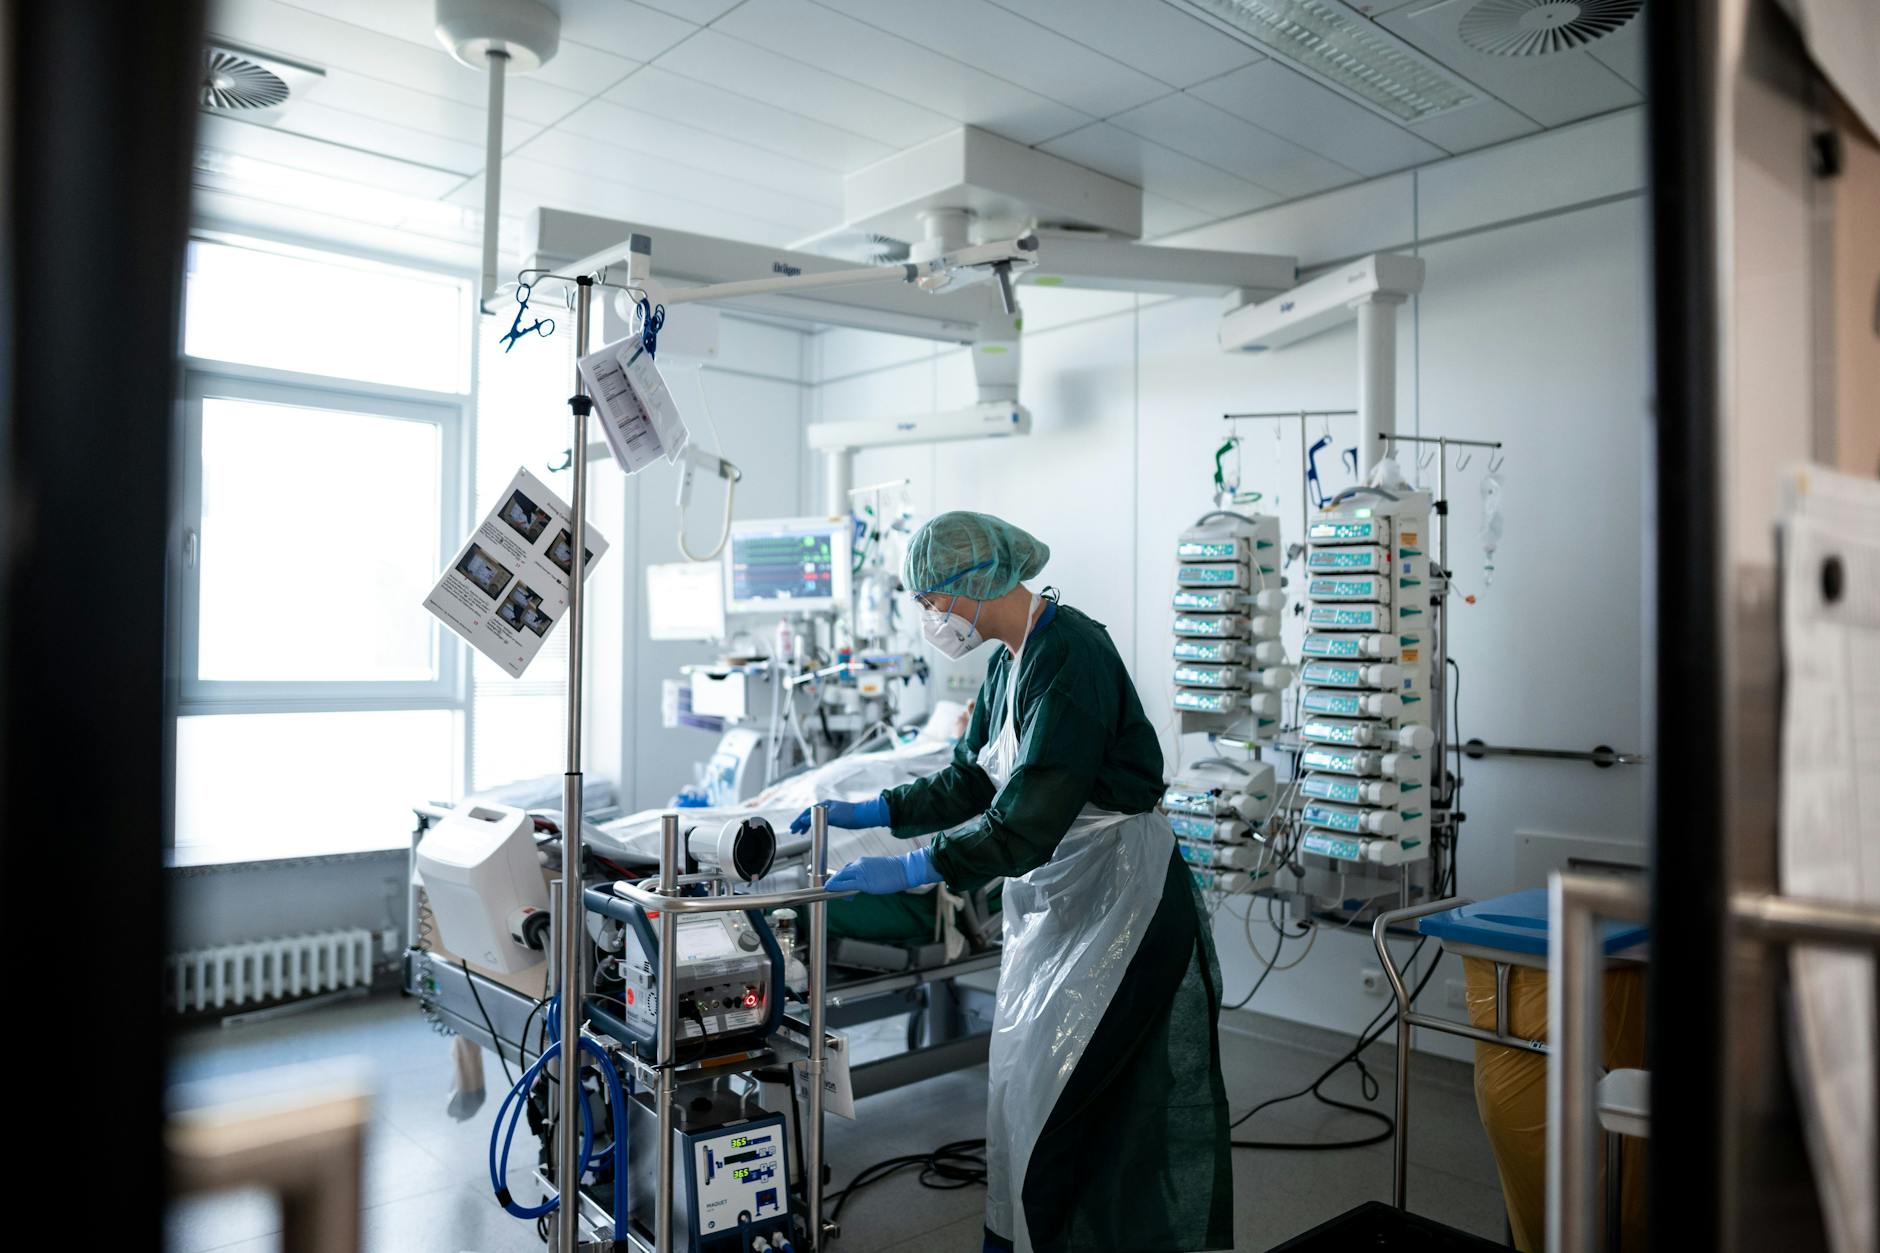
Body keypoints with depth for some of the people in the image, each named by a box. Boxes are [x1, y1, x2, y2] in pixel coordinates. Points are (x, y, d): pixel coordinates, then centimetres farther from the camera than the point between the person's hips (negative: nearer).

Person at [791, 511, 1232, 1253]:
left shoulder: (1070, 655, -22)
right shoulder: (1009, 662, 7)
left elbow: (1030, 819, -27)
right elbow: (969, 782, 16)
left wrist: (912, 871, -26)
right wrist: (868, 812, 10)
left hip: (1117, 899, -9)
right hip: (1052, 898, 9)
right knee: (1025, 1087, 16)